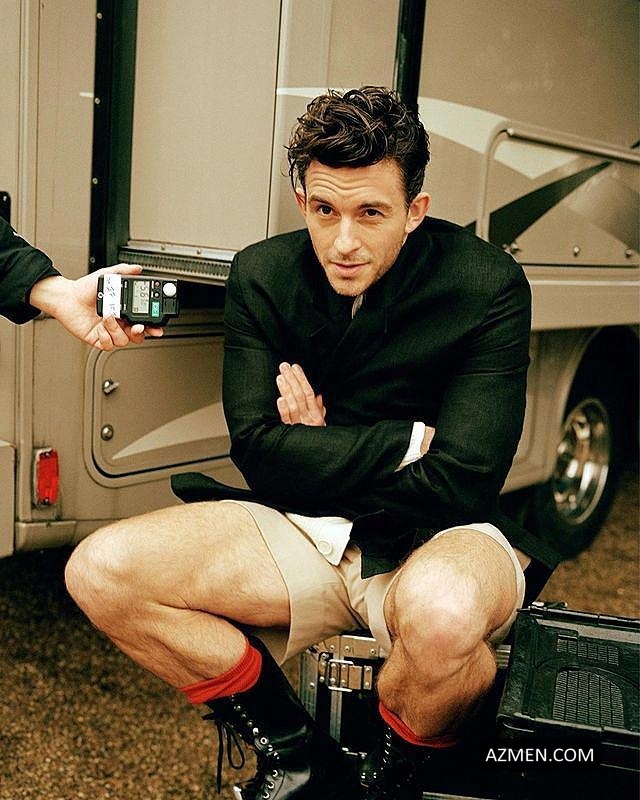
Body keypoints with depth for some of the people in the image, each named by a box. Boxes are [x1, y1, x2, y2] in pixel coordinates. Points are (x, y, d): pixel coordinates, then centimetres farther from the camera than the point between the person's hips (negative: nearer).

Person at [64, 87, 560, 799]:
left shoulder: (486, 286, -12)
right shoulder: (262, 275, -2)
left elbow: (459, 481, -18)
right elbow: (260, 453, -9)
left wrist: (321, 450, -8)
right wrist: (409, 442, -14)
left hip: (440, 539, -3)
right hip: (302, 535, 4)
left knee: (442, 612, -41)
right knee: (100, 570, -15)